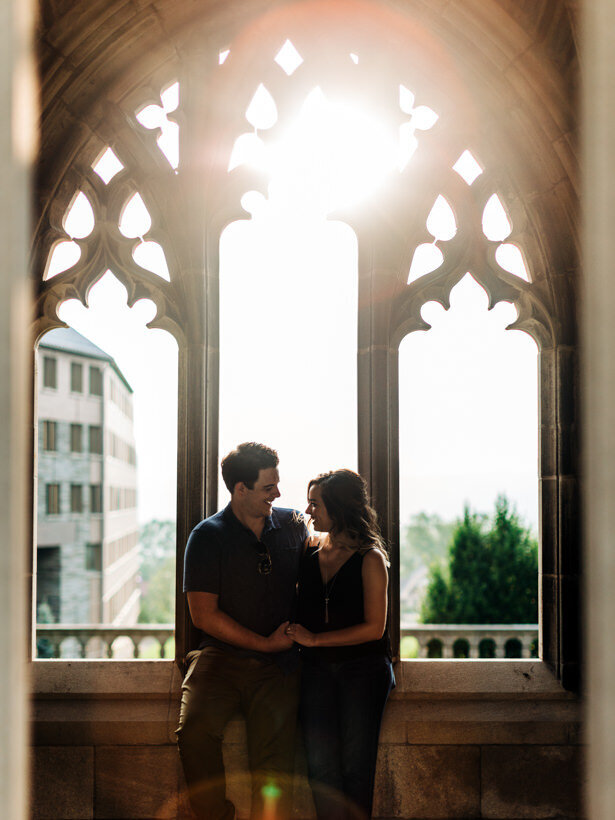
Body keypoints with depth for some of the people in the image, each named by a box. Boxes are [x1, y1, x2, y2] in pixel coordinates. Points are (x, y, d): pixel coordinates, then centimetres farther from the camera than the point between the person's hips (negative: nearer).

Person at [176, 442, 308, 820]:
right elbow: (204, 615, -4)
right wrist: (265, 643, -8)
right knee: (195, 729, -25)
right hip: (222, 655, -1)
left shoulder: (294, 525, 9)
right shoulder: (208, 536, -1)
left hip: (279, 664, 2)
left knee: (274, 766, -11)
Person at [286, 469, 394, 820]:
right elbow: (300, 611, 23)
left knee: (355, 763, -2)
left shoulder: (370, 558, -6)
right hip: (318, 667, 4)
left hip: (363, 668, -4)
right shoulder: (311, 551, 8)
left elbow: (374, 628, -10)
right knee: (320, 762, -3)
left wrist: (315, 639, -10)